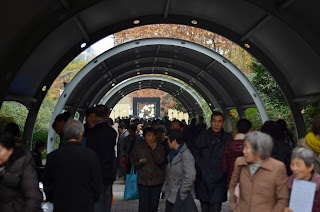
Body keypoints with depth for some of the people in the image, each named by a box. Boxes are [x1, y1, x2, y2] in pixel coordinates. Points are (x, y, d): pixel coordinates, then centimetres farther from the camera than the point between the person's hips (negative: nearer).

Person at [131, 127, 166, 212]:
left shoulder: (160, 147, 5)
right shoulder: (138, 147, 3)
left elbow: (161, 161, -9)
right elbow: (134, 163, 5)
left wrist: (154, 149, -16)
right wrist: (140, 162, -16)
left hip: (157, 180, 2)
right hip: (143, 180, -1)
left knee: (154, 205, 9)